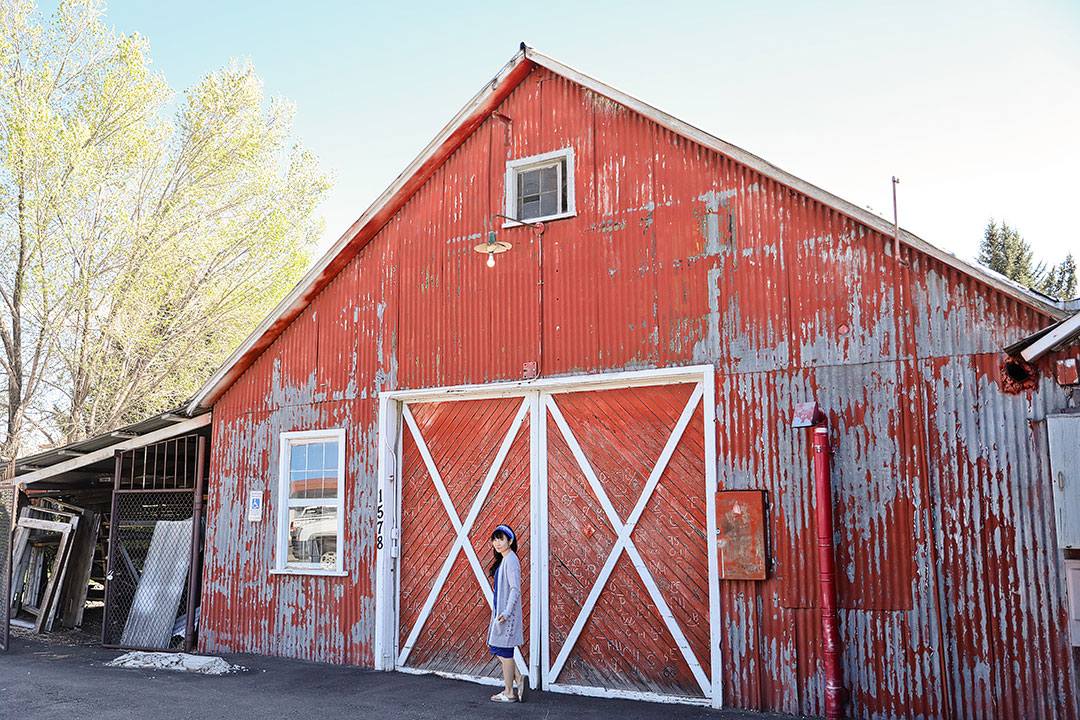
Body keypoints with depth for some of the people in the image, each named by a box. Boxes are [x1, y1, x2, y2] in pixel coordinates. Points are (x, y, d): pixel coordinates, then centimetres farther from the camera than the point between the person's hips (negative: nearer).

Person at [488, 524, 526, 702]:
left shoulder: (510, 560, -15)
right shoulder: (502, 560, 14)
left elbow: (515, 589, -21)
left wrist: (506, 612, -25)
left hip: (506, 613, -10)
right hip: (500, 611, 10)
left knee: (504, 651, -1)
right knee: (497, 649, 13)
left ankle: (509, 693, 9)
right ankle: (519, 679, 19)